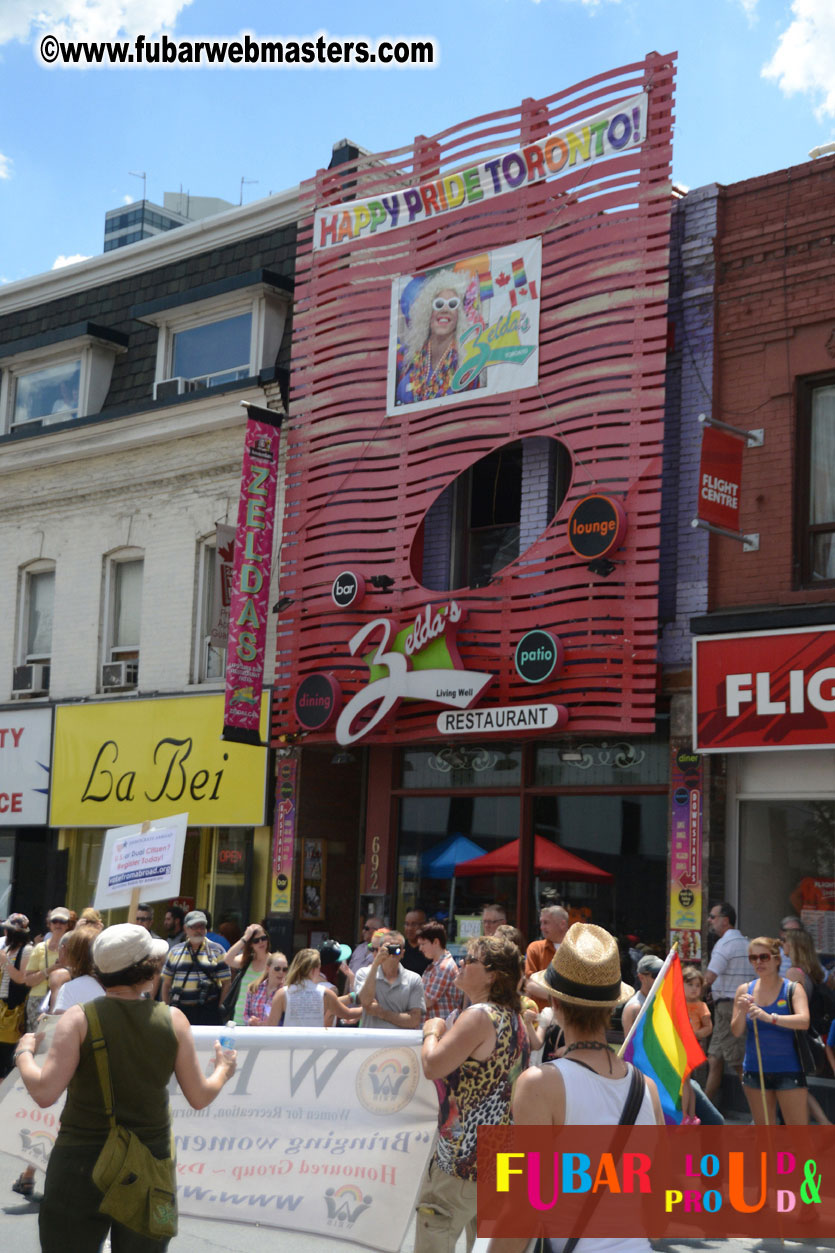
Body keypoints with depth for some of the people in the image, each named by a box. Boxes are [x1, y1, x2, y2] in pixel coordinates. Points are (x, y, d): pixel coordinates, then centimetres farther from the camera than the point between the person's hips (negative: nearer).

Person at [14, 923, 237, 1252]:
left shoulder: (79, 1019, -10)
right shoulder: (173, 1020, -5)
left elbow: (44, 1093, -16)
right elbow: (200, 1097, 0)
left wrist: (24, 1053, 3)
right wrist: (223, 1070, 20)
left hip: (81, 1164, -2)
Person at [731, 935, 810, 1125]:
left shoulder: (792, 988, -6)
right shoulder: (745, 990, 4)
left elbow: (804, 1021, -24)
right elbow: (737, 1032, 2)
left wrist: (770, 1017, -37)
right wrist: (742, 1012, -19)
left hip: (788, 1070, -4)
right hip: (755, 1071, 4)